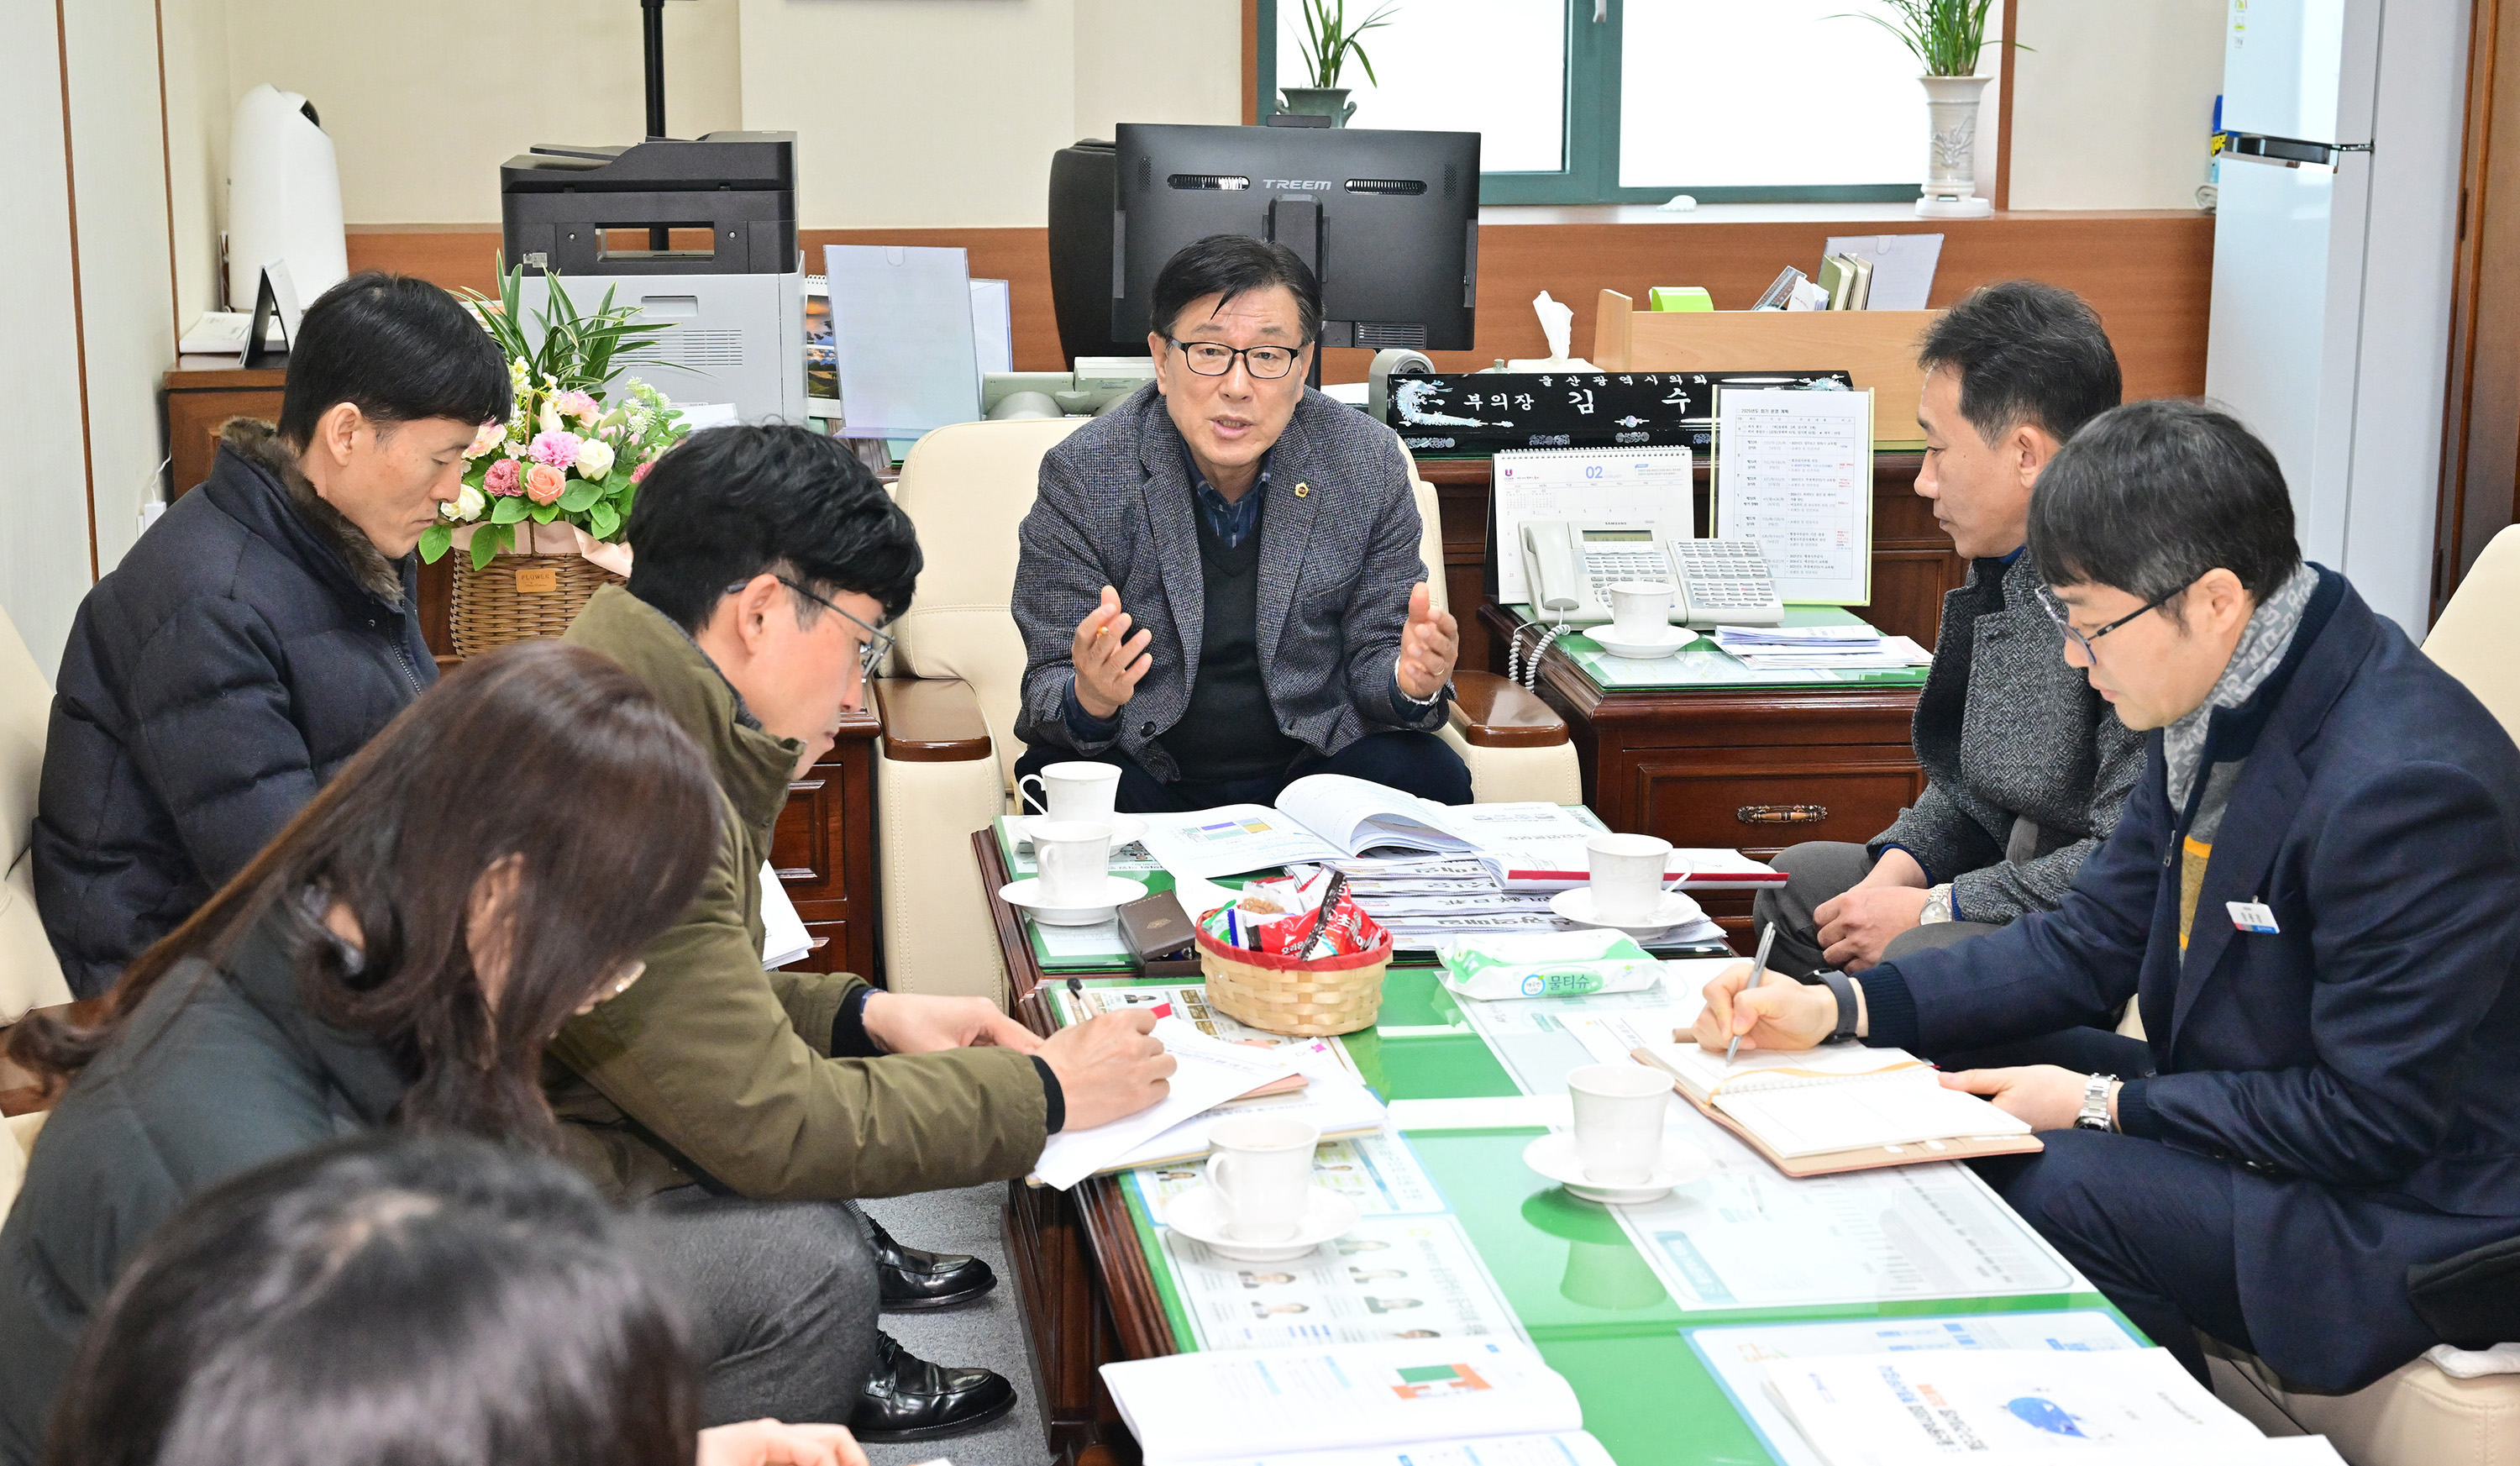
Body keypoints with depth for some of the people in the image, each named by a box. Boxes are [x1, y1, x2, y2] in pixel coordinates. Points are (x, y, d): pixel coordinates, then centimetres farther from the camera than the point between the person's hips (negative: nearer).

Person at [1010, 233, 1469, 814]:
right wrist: (1091, 700, -36)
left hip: (1313, 759, 2)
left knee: (1431, 777, -25)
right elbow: (1048, 691, -11)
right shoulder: (1083, 474, -12)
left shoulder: (1367, 464, -6)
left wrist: (1410, 682, -24)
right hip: (1144, 766, -2)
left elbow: (1371, 654, 1)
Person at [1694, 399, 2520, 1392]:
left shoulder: (2405, 787, -29)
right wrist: (1836, 1008, -3)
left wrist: (2104, 1106, -17)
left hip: (2408, 1216, -9)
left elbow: (2373, 1117, -24)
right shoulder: (2218, 714, 0)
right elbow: (2091, 943, 7)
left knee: (2049, 1183, -24)